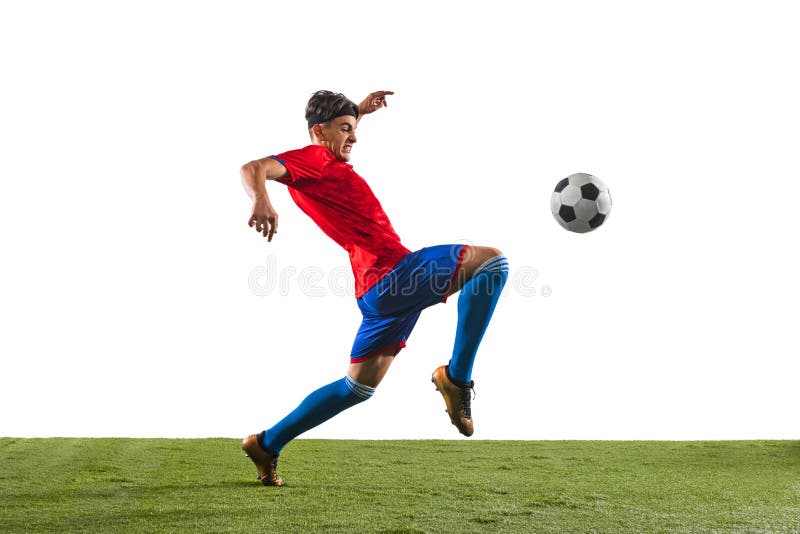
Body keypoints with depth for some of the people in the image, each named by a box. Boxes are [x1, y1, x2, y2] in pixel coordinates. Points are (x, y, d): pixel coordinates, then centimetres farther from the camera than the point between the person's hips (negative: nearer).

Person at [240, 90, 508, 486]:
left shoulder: (326, 164, 23)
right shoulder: (315, 159, -4)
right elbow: (253, 169, -21)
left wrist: (359, 111, 45)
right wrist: (261, 200, -41)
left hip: (378, 290, 10)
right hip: (394, 272, -10)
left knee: (360, 385, 17)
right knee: (491, 261, -12)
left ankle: (267, 444, 20)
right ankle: (456, 375, -14)